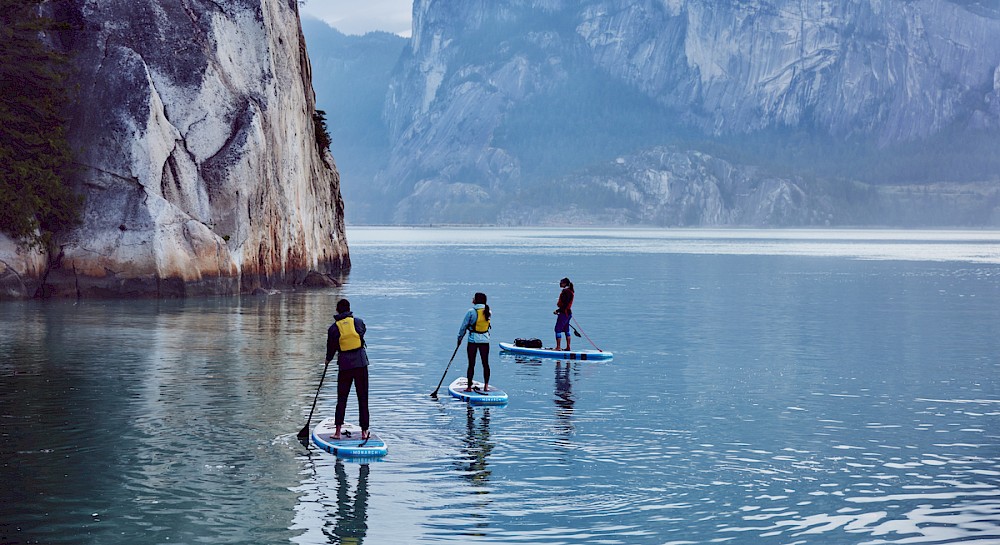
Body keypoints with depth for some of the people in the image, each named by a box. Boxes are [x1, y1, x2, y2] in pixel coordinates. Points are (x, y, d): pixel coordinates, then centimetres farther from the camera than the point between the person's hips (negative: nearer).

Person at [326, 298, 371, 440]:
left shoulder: (333, 328, -1)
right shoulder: (358, 322, 0)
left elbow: (331, 347, 8)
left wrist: (328, 360, 29)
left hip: (344, 364, 0)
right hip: (361, 362, 0)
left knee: (342, 398, 7)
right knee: (363, 398, 6)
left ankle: (338, 431, 2)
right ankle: (364, 431, 6)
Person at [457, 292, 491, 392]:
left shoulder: (471, 311, -12)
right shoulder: (488, 311, 0)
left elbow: (464, 326, -6)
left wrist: (460, 338, 7)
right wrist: (476, 304, 26)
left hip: (473, 340, -3)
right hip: (485, 340, 3)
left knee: (471, 364, 2)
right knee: (485, 363, 9)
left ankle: (469, 386, 5)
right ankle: (486, 386, 9)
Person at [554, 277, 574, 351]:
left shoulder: (566, 291, -17)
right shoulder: (569, 291, 14)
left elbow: (565, 304, -22)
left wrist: (558, 311, -18)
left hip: (564, 313, -11)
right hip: (568, 312, 11)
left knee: (558, 329, -8)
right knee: (566, 330, 14)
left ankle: (558, 347, -9)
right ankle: (568, 347, 18)